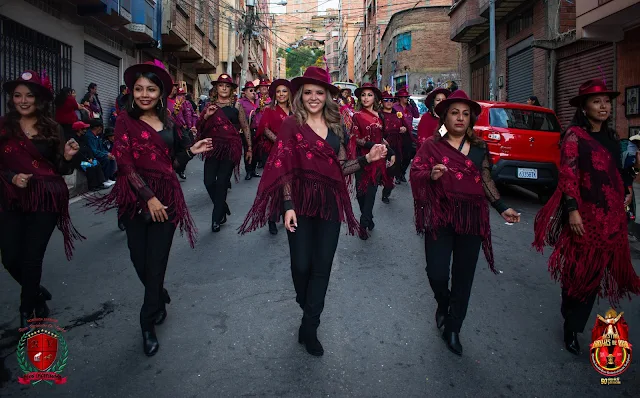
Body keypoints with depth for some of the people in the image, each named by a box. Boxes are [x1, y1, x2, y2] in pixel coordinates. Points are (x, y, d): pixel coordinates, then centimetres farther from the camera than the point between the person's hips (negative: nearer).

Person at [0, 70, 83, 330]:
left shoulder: (52, 129, 2)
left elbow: (61, 170, 3)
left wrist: (68, 157, -16)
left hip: (45, 200, -1)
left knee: (31, 258, 1)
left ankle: (27, 311, 23)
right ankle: (36, 294, 32)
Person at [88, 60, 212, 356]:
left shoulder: (168, 122, 11)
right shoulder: (126, 120, -1)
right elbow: (125, 163, -9)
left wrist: (192, 151, 0)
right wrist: (148, 197, -15)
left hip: (165, 197, 2)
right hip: (136, 197, -2)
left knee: (156, 262, 0)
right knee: (140, 259, 2)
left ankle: (148, 323, 14)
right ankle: (160, 299, 33)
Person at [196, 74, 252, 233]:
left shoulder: (236, 105, 4)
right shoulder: (211, 105, 11)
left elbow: (245, 127, 5)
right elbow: (199, 126, 12)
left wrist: (249, 148, 3)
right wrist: (206, 116, -7)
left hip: (231, 148, -2)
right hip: (213, 147, 3)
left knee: (222, 183, -2)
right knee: (209, 181, -5)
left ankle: (217, 218, 13)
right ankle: (223, 208, 23)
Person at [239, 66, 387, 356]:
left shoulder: (335, 127, 11)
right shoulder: (291, 124, -2)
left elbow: (340, 167, 12)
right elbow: (284, 168, -7)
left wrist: (367, 158, -1)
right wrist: (288, 205, -15)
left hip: (330, 203, 4)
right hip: (301, 202, -3)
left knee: (322, 267, 4)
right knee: (301, 264, 2)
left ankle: (309, 328, 16)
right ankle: (307, 308, 35)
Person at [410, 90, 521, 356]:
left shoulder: (479, 148, 11)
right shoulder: (432, 145, 3)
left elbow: (486, 182, 14)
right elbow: (415, 174, -2)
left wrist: (502, 208, 5)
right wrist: (431, 175, -23)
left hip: (472, 217, 3)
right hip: (440, 216, -2)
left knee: (463, 276, 5)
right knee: (436, 273, -9)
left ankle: (453, 329, 23)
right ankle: (443, 304, 28)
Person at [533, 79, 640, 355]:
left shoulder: (612, 137, 15)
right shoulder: (574, 135, -6)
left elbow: (617, 175, 22)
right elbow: (568, 175, -14)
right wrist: (572, 210, -20)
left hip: (611, 216, 6)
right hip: (585, 215, -6)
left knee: (594, 271, 9)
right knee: (580, 270, 1)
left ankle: (572, 325, 22)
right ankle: (571, 326, 19)